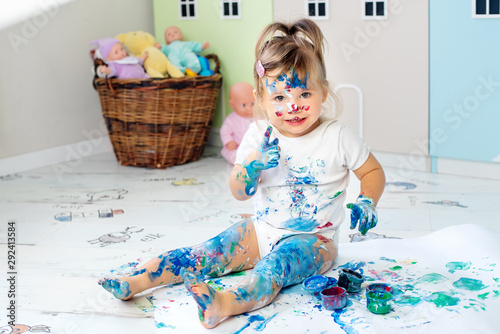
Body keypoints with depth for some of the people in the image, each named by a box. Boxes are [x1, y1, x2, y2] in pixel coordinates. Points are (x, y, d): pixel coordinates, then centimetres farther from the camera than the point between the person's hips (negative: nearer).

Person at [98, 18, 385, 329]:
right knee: (209, 252, -12)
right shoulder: (259, 135, -2)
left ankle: (226, 303, -61)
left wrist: (367, 202, -16)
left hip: (312, 238, -4)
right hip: (262, 230, 5)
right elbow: (239, 193, -4)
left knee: (277, 263, -34)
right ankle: (133, 282, -20)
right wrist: (254, 163, -24)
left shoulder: (337, 137, -9)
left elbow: (373, 171, 4)